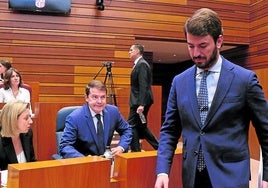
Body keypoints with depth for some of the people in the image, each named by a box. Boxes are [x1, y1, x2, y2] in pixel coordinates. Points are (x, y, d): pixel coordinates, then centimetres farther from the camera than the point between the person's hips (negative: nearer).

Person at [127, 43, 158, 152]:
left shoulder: (142, 64, -14)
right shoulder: (139, 64, 16)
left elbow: (143, 86, -22)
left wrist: (141, 104, -26)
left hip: (139, 102, -10)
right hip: (139, 101, 10)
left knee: (132, 125, -3)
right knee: (141, 126, 15)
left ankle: (135, 151, 6)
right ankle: (158, 147, 20)